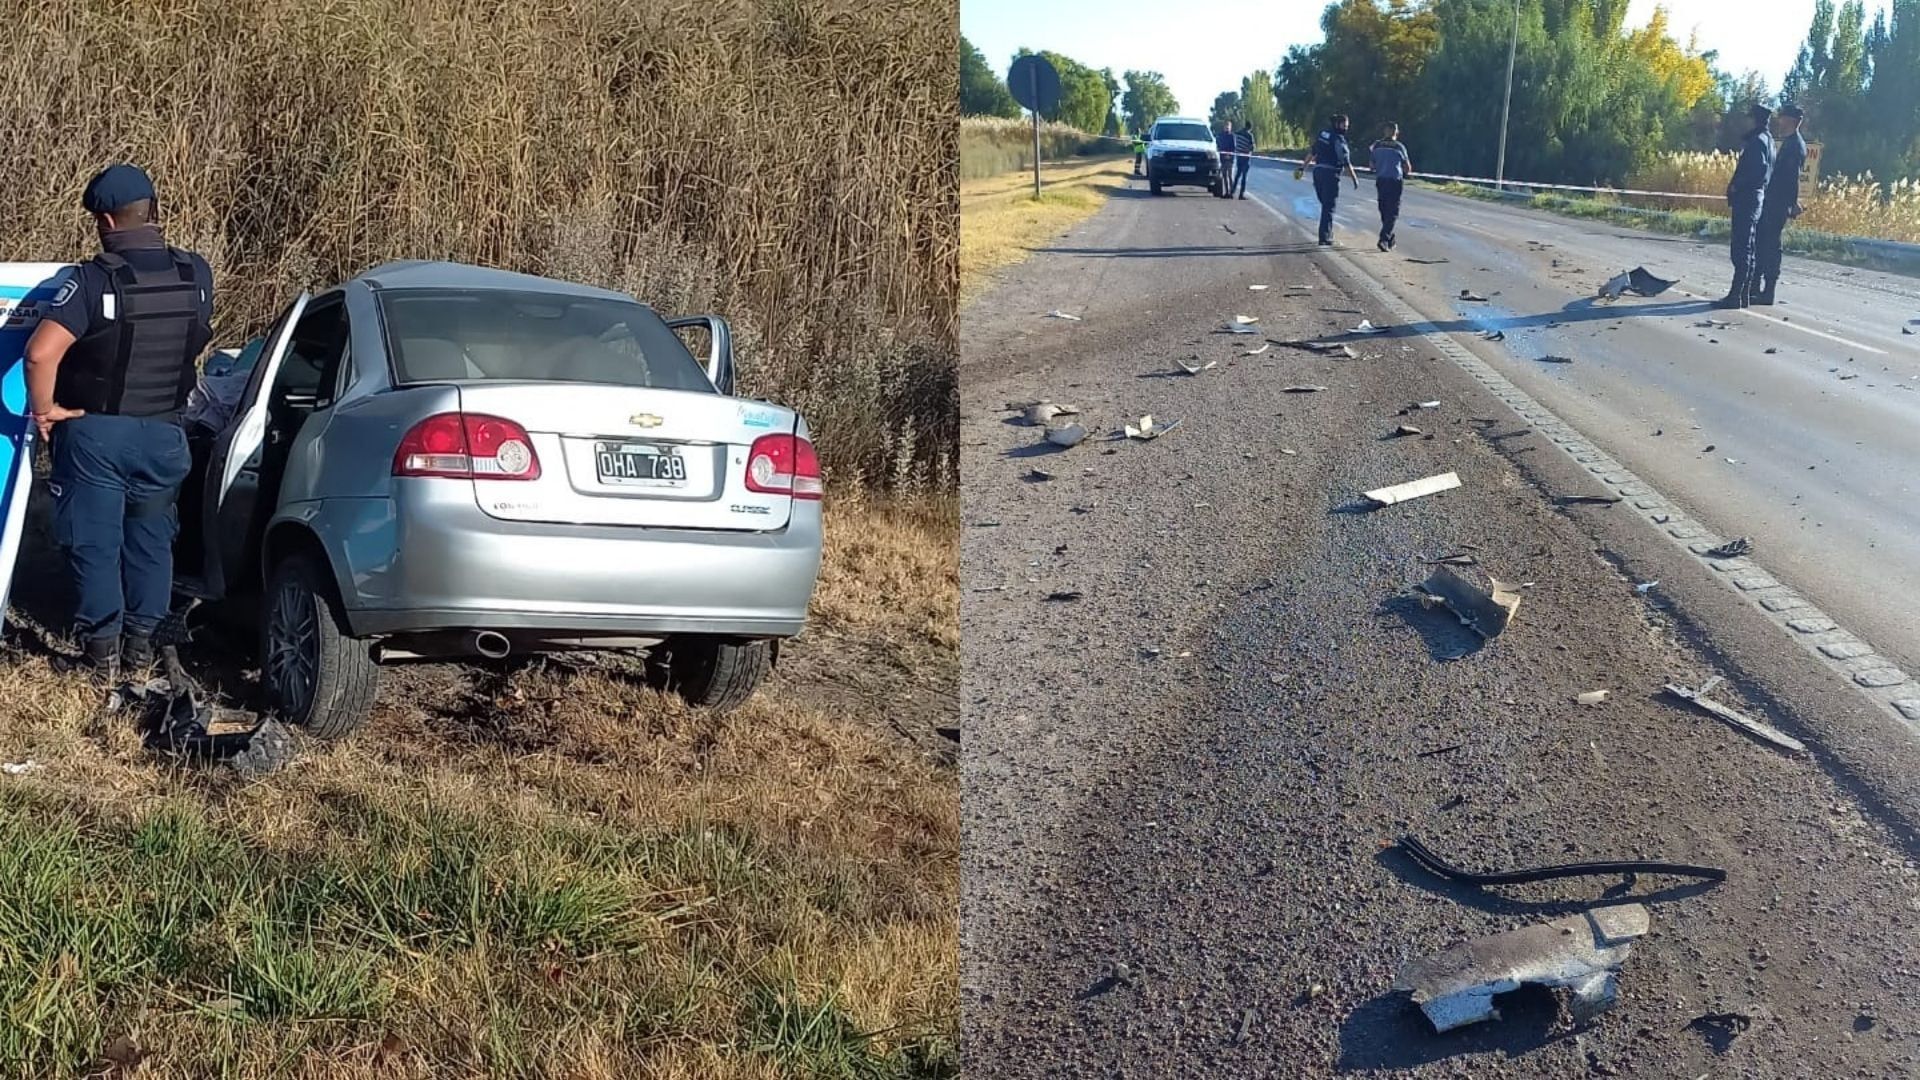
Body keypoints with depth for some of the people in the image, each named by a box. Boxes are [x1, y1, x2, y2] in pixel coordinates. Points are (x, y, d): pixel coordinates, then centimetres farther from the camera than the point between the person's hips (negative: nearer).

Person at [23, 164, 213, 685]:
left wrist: (45, 407, -12)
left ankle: (102, 653, 7)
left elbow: (41, 351, -27)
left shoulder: (93, 279, -19)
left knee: (95, 544, 5)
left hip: (96, 432, -4)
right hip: (163, 432, 4)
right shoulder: (196, 275, -5)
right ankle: (141, 644, 22)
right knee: (150, 540, 16)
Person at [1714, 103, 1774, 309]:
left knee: (1742, 249, -10)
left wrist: (1736, 186, -17)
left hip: (1747, 199, -10)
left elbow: (1760, 168, -25)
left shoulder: (1757, 141, -13)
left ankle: (1737, 296, -11)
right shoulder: (1766, 140, 17)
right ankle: (1743, 293, 17)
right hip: (1755, 197, 10)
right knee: (1745, 250, 13)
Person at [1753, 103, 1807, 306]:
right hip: (1771, 200, 10)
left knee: (1770, 244, -7)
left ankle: (1768, 292, -3)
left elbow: (1794, 176, -17)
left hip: (1779, 202, -10)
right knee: (1761, 242, 11)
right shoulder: (1786, 142, 17)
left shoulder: (1796, 145, -13)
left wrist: (1793, 204, -20)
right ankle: (1755, 287, 17)